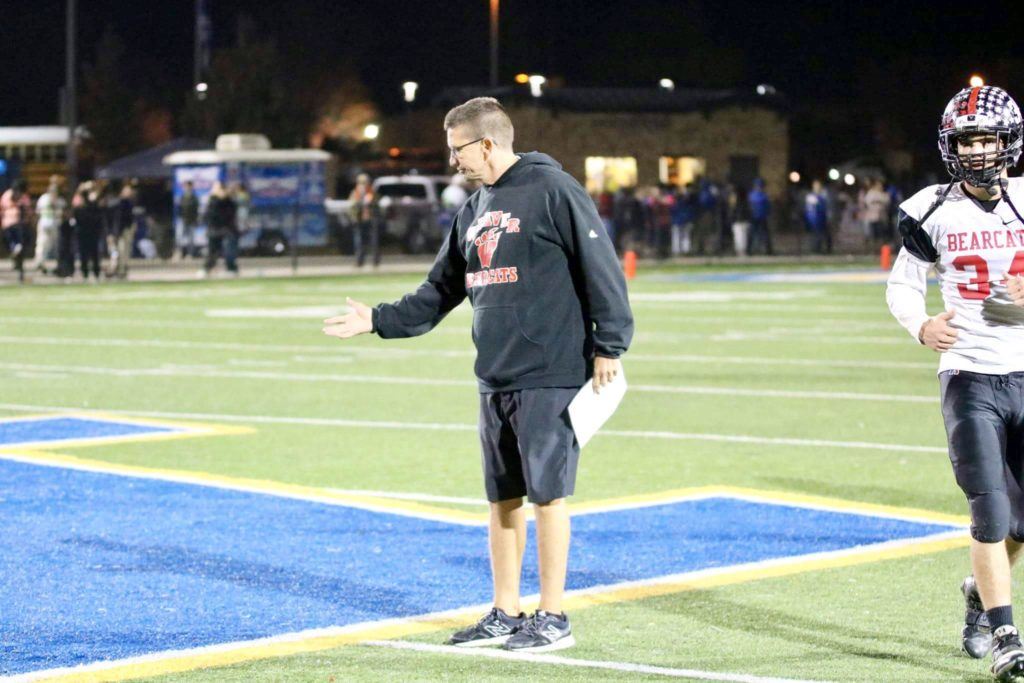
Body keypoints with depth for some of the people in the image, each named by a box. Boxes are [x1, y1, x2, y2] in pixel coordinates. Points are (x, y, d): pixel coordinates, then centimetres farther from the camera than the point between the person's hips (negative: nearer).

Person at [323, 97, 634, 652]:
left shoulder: (552, 190, -10)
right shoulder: (475, 210, 16)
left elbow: (601, 267, -13)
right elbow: (441, 291, 21)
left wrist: (609, 346, -15)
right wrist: (378, 321, 14)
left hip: (548, 377, -8)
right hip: (495, 378, 8)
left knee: (547, 492, -3)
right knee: (502, 496, 12)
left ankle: (553, 618, 4)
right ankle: (504, 615, 21)